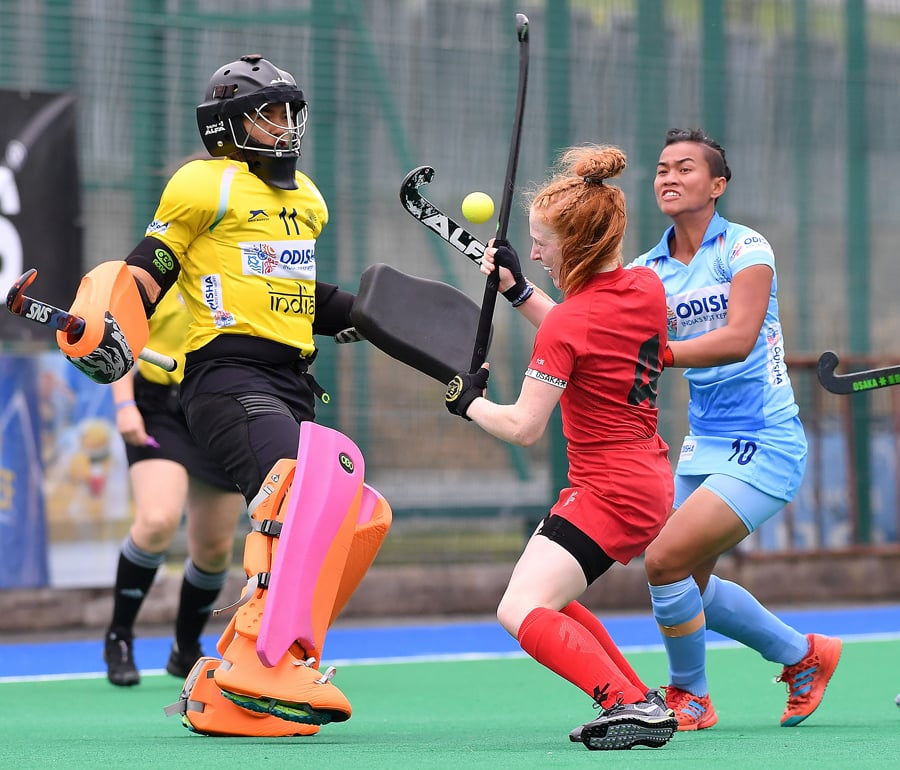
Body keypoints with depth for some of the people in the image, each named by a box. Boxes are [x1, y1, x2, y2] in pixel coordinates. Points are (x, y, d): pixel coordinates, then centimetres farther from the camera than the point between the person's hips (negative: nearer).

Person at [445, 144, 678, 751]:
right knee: (547, 598, 24)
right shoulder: (647, 287, 3)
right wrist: (519, 291, 17)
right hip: (650, 480, 10)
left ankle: (629, 703, -27)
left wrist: (469, 403, 1)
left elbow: (524, 428, -18)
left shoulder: (568, 322, -20)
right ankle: (644, 703, 20)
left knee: (520, 611, -15)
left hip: (608, 491, -10)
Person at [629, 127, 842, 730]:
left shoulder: (745, 248, -11)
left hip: (764, 445, -8)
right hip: (705, 444, 8)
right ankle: (805, 654, 35)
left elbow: (737, 340, -25)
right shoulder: (645, 271, 7)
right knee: (687, 583, 14)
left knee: (665, 560, -15)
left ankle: (689, 697, 7)